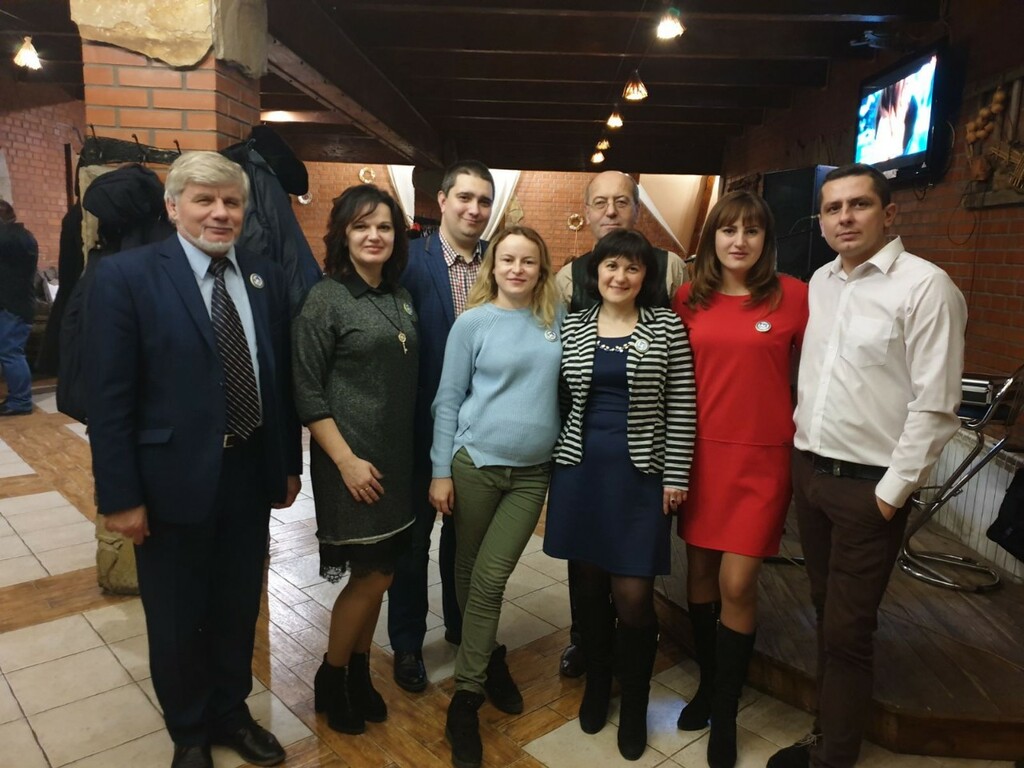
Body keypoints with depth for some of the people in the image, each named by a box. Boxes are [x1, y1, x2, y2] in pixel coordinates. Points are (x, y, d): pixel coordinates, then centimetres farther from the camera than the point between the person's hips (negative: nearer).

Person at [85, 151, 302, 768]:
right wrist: (120, 495, -12)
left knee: (239, 609, 20)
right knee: (177, 620, 16)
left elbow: (281, 378, 6)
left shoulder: (267, 277, 3)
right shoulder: (127, 275, -10)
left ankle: (231, 712, 44)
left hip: (251, 474, 4)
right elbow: (109, 396, -11)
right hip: (173, 480, -3)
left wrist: (289, 463, 7)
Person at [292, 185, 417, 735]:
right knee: (369, 576, 2)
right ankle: (330, 682, 25)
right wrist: (346, 460, -17)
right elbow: (307, 392, -13)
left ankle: (359, 671, 34)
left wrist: (410, 451, 9)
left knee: (379, 574, 14)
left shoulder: (400, 298, 9)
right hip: (351, 462, -6)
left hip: (398, 458, 6)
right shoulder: (325, 298, -10)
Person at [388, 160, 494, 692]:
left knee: (465, 530, 20)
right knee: (413, 534, 13)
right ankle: (407, 642, 32)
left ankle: (461, 624, 42)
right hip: (423, 423, -3)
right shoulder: (411, 260, -11)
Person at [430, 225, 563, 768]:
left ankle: (466, 697, 14)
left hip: (533, 471, 1)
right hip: (474, 462, 0)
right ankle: (489, 658, 38)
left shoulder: (558, 319, 3)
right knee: (468, 573, 12)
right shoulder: (473, 322, -4)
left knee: (490, 578, -2)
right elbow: (448, 399, -2)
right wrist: (441, 471, -5)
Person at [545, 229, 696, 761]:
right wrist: (554, 461, 10)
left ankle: (633, 705, 23)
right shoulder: (573, 327, 6)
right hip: (580, 469, 3)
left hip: (640, 474, -2)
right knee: (589, 582, 12)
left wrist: (676, 476, -5)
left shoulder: (667, 326, -1)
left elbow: (680, 407, -2)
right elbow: (562, 399, 11)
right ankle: (596, 683, 35)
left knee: (633, 596, -1)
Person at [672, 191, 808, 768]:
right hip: (700, 451, 3)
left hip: (762, 457, -3)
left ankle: (725, 710, 21)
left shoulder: (793, 295, -6)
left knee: (737, 584, -2)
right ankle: (708, 683, 36)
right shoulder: (689, 299, 3)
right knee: (700, 570, 13)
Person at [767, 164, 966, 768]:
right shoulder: (820, 283, 9)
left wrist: (893, 491, -13)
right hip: (810, 470, 6)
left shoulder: (926, 286, -12)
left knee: (847, 633, 4)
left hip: (869, 487, -6)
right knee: (827, 615, 18)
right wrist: (801, 450, 10)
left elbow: (934, 406, -15)